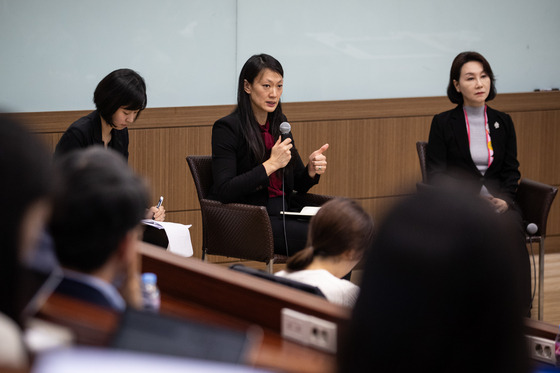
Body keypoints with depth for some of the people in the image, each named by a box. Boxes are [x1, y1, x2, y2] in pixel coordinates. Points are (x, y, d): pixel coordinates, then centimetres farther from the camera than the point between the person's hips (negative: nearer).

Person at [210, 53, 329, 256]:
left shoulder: (280, 124, 14)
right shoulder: (227, 127, -7)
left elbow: (299, 185, 19)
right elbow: (224, 191, -16)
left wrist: (312, 169, -4)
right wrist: (271, 165, -18)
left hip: (283, 213, 7)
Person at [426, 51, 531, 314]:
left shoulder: (503, 122, 15)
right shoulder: (443, 123, 5)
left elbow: (511, 170, 14)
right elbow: (436, 175, 0)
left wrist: (504, 199, -7)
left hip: (499, 200, 3)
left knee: (512, 228, -32)